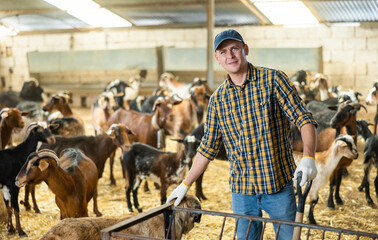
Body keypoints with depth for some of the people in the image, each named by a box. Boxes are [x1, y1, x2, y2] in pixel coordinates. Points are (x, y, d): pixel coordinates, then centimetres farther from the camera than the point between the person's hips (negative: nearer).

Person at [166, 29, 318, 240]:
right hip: (241, 190, 3)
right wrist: (185, 185, 14)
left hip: (280, 185, -3)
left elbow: (304, 119, -10)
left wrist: (308, 158, -27)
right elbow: (208, 147, 13)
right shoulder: (218, 99, 5)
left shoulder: (272, 79, -5)